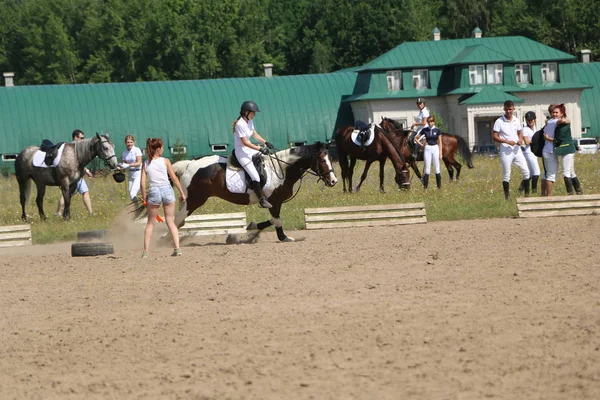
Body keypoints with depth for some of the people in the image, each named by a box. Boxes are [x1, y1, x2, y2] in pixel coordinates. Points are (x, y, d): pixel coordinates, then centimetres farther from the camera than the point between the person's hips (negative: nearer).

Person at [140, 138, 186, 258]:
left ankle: (146, 251, 8)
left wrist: (144, 198, 6)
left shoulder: (145, 164, 2)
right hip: (167, 190, 0)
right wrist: (182, 193, 7)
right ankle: (177, 248, 0)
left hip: (154, 192, 0)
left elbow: (143, 183, -2)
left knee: (150, 223, 12)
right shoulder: (165, 161, -1)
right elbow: (174, 178, 0)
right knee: (170, 221, 9)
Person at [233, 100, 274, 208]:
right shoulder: (240, 124, -23)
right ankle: (262, 199, -2)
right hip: (242, 154, -10)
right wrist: (260, 149, -28)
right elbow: (245, 142, -26)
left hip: (250, 150, 10)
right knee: (255, 177, -17)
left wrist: (266, 143, 6)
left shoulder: (250, 121, 5)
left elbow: (255, 134, 18)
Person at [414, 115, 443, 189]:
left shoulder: (437, 131, 1)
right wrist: (422, 144, -4)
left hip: (435, 148, 0)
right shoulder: (424, 130, 2)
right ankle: (425, 186, 1)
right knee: (427, 168, -1)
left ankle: (439, 186, 8)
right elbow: (416, 139, 9)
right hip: (427, 149, 0)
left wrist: (440, 153, -3)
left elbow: (440, 142, 2)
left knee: (437, 168, 2)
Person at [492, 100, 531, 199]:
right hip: (506, 151, -5)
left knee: (526, 171, 0)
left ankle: (527, 194, 10)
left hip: (517, 150, 5)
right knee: (507, 174, 0)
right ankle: (507, 197, 7)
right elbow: (494, 137, -8)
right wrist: (507, 141, -19)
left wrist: (520, 139, -4)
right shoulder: (499, 122, -7)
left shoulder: (516, 120, 7)